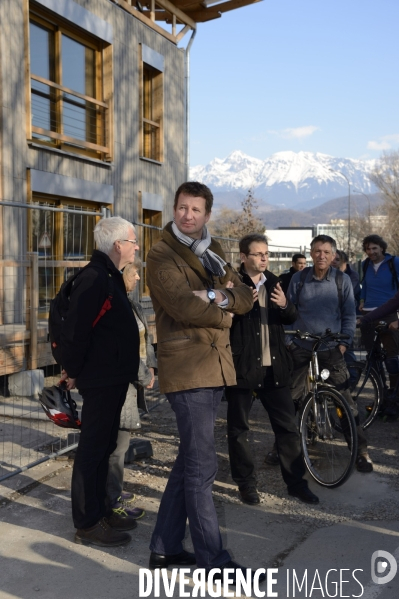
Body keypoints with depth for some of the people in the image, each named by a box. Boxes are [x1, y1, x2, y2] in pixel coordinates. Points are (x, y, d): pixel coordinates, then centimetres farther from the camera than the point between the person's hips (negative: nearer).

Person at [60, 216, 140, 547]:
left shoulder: (110, 277, 14)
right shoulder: (94, 279, -19)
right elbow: (75, 330, -24)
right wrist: (73, 370, -14)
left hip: (113, 378, 10)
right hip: (100, 379, -10)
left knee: (103, 446, 17)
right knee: (93, 448, -1)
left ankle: (100, 510, 29)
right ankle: (87, 524, 10)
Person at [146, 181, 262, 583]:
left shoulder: (213, 255, 17)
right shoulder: (162, 256, -6)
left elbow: (245, 300, 6)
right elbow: (183, 306, -21)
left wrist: (220, 297, -15)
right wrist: (222, 315, -5)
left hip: (214, 368, 8)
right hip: (186, 368, -8)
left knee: (189, 460, 14)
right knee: (202, 466, -3)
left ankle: (164, 547, 28)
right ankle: (211, 560, 9)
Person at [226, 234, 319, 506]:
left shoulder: (273, 281, 10)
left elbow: (292, 318, 12)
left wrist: (285, 305, -9)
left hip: (274, 366, 5)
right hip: (242, 366, -4)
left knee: (288, 425, 10)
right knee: (239, 428, 8)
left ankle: (296, 481, 22)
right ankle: (246, 483, 23)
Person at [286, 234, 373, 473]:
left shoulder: (343, 280, -1)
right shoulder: (299, 279, 1)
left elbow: (350, 315, 2)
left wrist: (345, 342, -6)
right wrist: (286, 339, -1)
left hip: (331, 349, -1)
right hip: (301, 348, 1)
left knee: (346, 401, -2)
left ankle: (362, 450, 10)